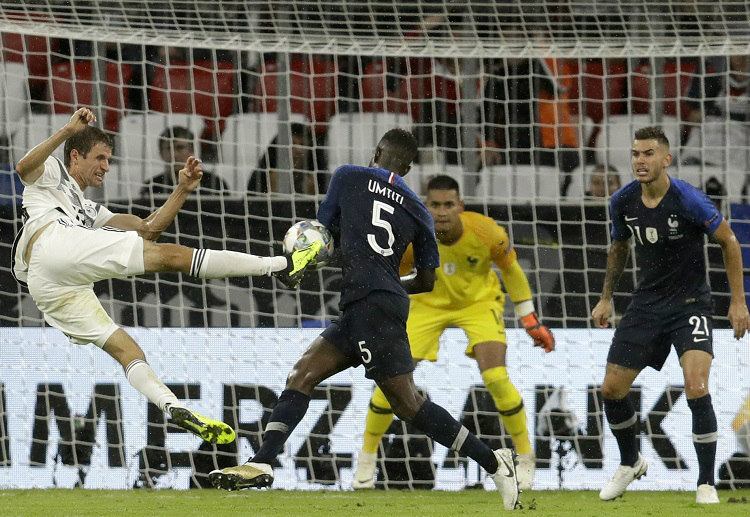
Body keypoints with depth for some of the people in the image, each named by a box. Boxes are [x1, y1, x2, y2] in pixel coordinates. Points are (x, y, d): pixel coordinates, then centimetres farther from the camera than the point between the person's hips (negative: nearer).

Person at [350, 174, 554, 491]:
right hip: (428, 304, 1)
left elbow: (511, 269, -7)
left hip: (479, 302, -1)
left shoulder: (485, 232, -27)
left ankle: (525, 458, 3)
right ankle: (367, 457, 12)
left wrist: (531, 321, -2)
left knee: (496, 379, -19)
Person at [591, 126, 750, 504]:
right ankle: (630, 463, 30)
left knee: (697, 389, -22)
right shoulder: (623, 202, -5)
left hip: (690, 305, -5)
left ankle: (706, 485, -9)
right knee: (612, 390, 2)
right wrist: (605, 298, 15)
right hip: (646, 303, 5)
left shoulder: (688, 200, -20)